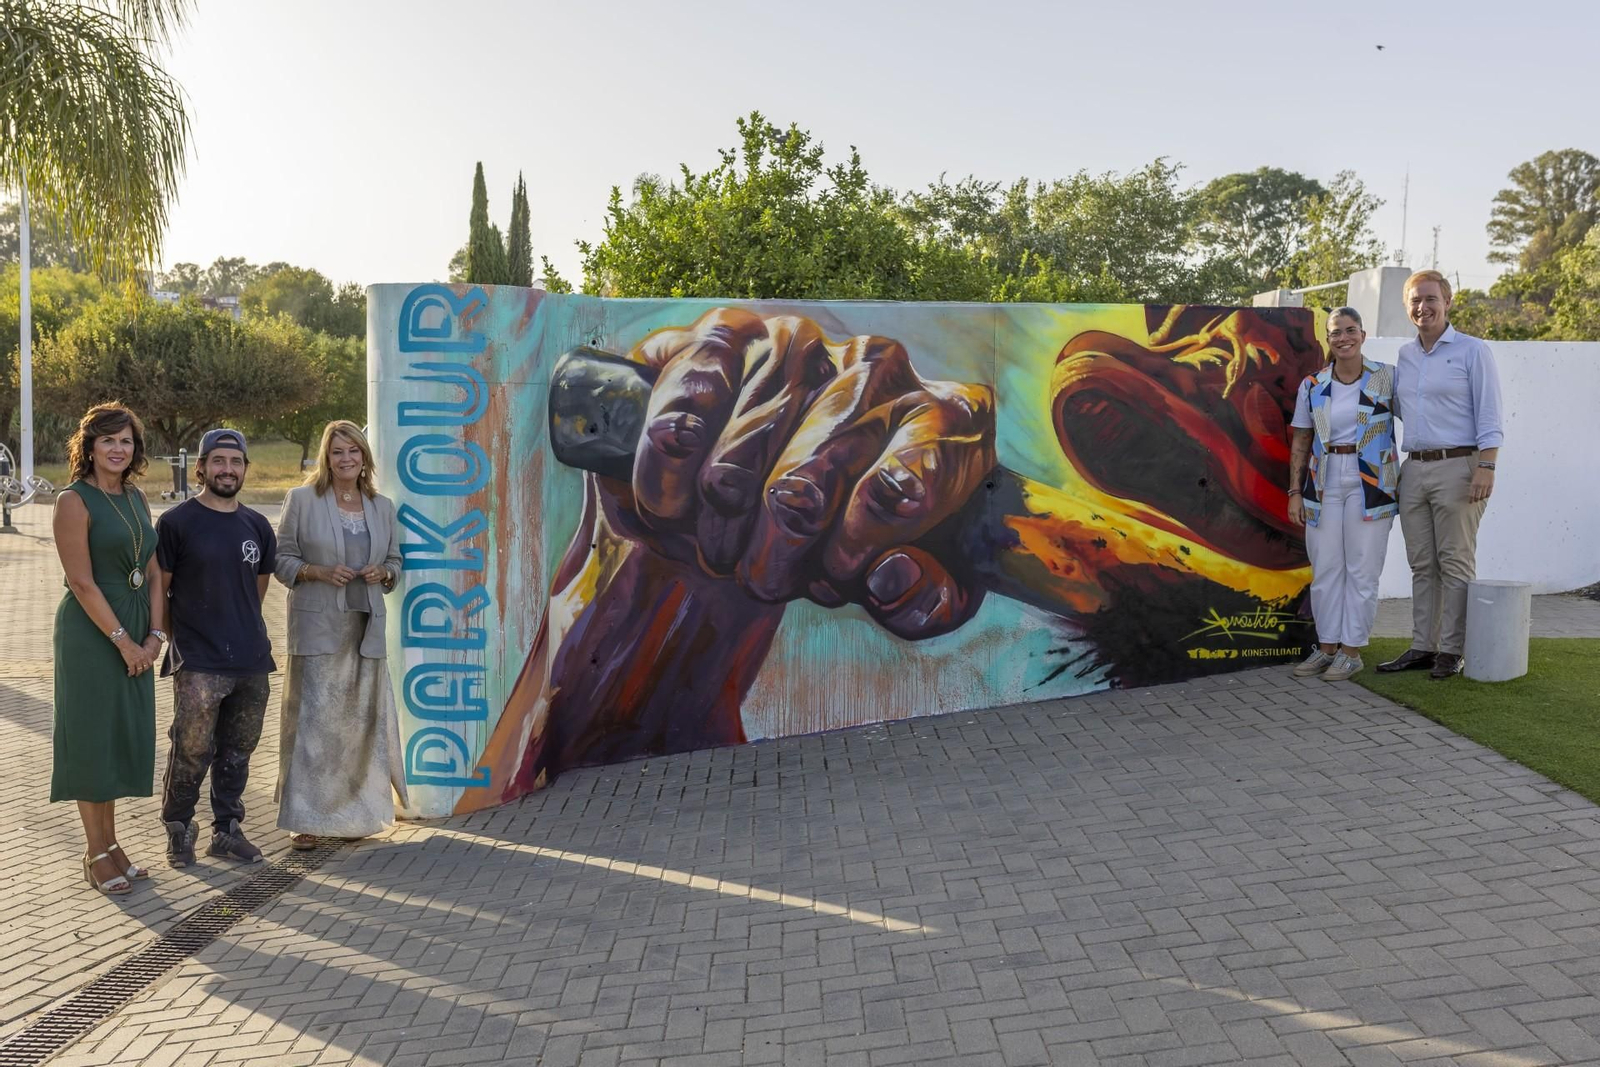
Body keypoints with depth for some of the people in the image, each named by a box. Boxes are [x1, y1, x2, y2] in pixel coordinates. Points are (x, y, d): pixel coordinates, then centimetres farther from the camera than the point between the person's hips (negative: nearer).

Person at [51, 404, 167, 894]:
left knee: (124, 736, 11)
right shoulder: (74, 500, -10)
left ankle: (110, 842, 22)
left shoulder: (136, 498, 11)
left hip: (134, 633, 7)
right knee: (93, 735, 1)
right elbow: (82, 583, -15)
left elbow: (153, 572, 9)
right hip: (90, 632, -7)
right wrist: (123, 640, -15)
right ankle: (96, 854, 11)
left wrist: (154, 634, -1)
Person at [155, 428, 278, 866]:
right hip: (198, 661, -5)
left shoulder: (257, 526, 10)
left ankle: (227, 831, 25)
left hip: (251, 659, 5)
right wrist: (171, 634, -1)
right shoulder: (177, 522, -4)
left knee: (237, 752, 12)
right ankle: (178, 829, 15)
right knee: (193, 750, -6)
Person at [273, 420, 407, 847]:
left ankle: (352, 810, 20)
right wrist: (321, 572, -15)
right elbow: (282, 558, 1)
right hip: (317, 624, -4)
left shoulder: (382, 506, 12)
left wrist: (382, 573, -4)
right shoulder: (302, 499, 1)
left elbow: (395, 560, 17)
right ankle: (305, 818, 2)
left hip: (366, 625, 4)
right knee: (313, 717, -6)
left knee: (362, 719, 6)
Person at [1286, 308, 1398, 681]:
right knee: (1325, 569, 7)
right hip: (1324, 484, 3)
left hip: (1370, 484, -3)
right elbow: (1300, 443, 8)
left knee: (1361, 570, 1)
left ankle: (1352, 651, 11)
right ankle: (1327, 647, 18)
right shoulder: (1312, 386, 6)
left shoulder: (1386, 377, -1)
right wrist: (1295, 492, 2)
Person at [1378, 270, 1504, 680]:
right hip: (1414, 468, 6)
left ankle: (1451, 651, 4)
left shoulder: (1473, 351, -2)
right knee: (1422, 565, 9)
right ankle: (1422, 647, 14)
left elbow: (1489, 416, -7)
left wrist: (1486, 467, -16)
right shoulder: (1404, 355, 15)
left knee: (1456, 564, -2)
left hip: (1457, 467, -6)